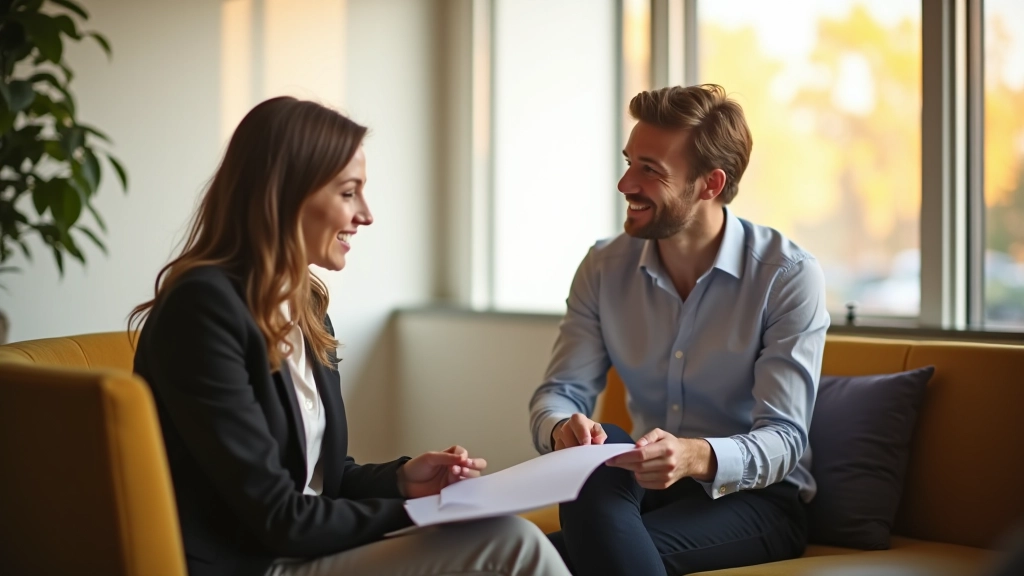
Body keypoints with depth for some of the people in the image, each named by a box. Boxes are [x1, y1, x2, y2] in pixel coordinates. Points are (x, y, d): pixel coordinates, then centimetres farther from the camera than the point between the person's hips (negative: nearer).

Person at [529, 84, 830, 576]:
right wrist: (563, 429, -26)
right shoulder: (605, 268, 2)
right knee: (596, 462, -33)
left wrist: (697, 457, -38)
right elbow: (558, 392, 0)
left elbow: (783, 438, -17)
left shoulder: (788, 276, -11)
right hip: (644, 488, 5)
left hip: (755, 498, -5)